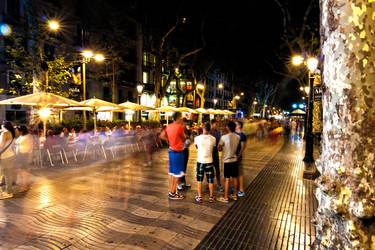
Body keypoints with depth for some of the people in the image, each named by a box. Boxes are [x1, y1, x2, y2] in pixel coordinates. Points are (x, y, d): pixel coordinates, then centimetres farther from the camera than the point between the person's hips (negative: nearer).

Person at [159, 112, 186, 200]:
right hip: (177, 152, -8)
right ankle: (172, 193, 8)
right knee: (177, 174, 2)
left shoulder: (169, 126, 7)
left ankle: (171, 191, 25)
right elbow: (184, 139, -5)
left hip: (171, 151, 8)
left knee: (172, 173, 15)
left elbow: (161, 136, 12)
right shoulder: (179, 127, -16)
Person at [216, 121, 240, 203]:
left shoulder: (224, 137, -17)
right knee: (235, 178, 14)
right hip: (235, 160, 5)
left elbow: (219, 148, -9)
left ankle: (225, 198, 10)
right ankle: (234, 195, 27)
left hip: (227, 160, -5)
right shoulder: (238, 137, 0)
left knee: (227, 179, 1)